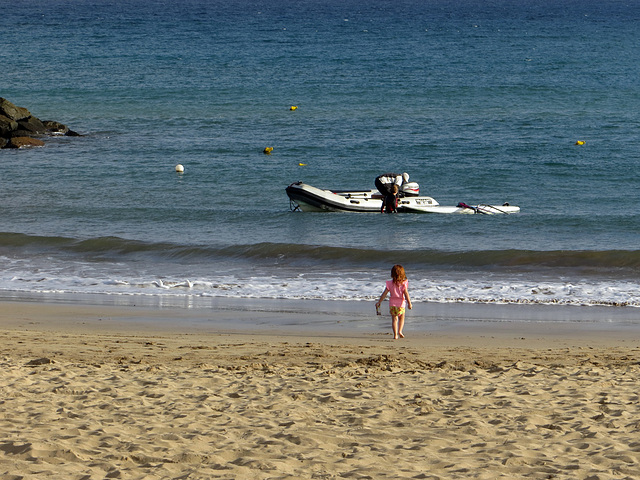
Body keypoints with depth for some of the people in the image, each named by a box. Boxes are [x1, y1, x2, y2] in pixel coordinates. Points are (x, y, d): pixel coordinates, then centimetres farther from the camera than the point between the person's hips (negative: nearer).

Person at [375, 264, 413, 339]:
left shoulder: (390, 283, -2)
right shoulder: (404, 283, -7)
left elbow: (384, 294, -1)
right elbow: (406, 294, -12)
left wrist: (379, 302, 7)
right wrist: (409, 303, -8)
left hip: (392, 304, 1)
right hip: (401, 304, -1)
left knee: (394, 319, 6)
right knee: (401, 318, 19)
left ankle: (395, 334, -2)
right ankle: (400, 331, 3)